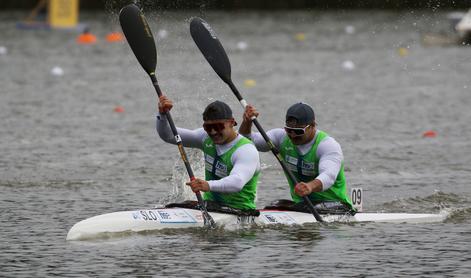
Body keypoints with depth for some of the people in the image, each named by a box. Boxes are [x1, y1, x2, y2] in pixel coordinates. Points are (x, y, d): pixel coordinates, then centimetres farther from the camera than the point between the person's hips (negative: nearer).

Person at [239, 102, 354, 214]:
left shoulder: (328, 145, -17)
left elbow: (329, 176, -36)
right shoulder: (282, 138, 3)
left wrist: (310, 186, -58)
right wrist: (247, 122, -21)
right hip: (299, 204, 5)